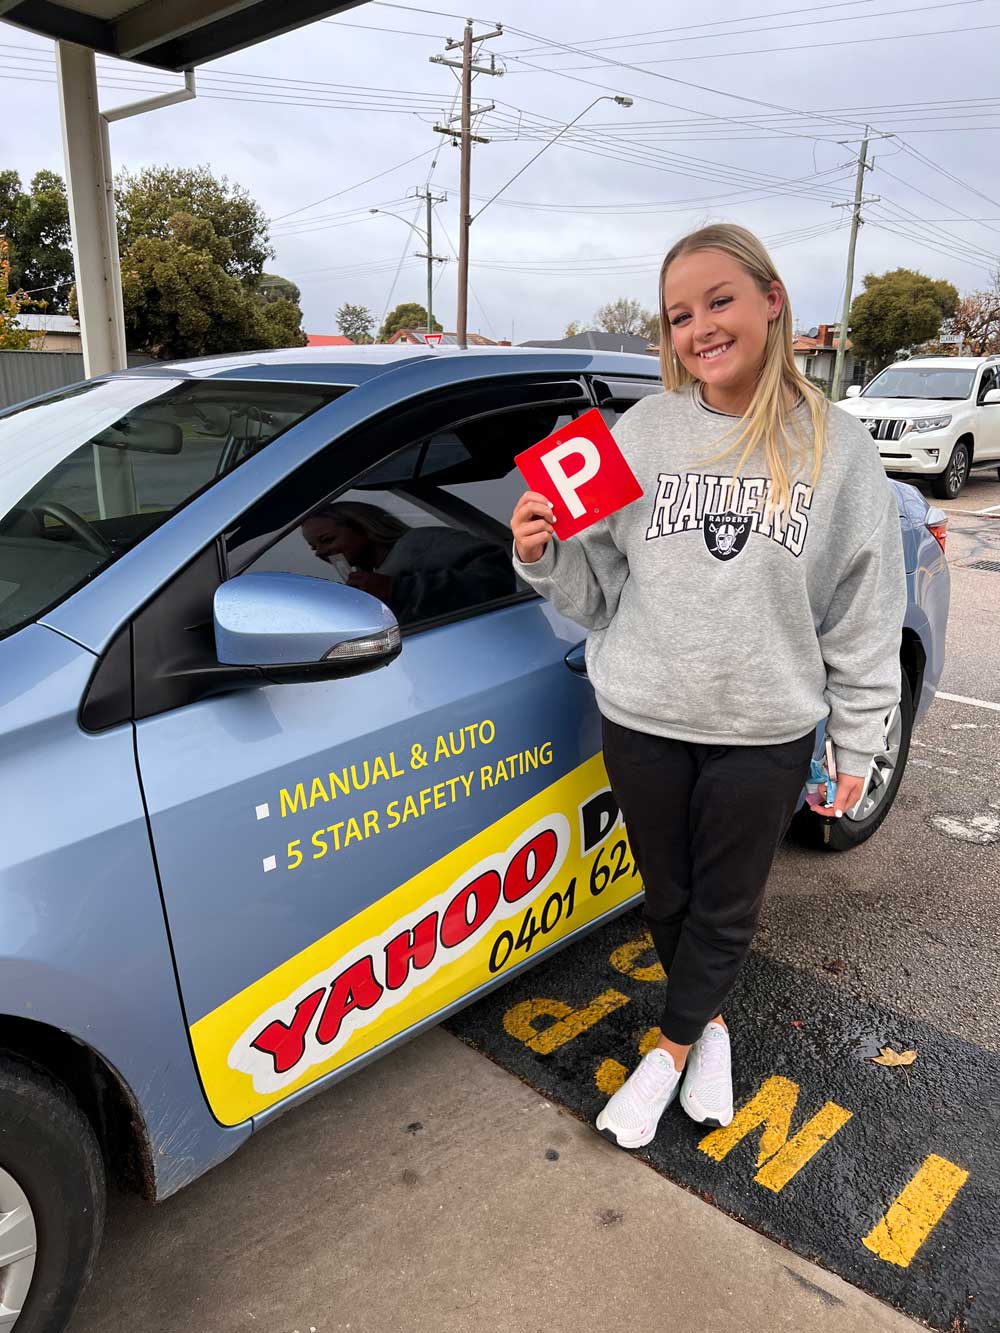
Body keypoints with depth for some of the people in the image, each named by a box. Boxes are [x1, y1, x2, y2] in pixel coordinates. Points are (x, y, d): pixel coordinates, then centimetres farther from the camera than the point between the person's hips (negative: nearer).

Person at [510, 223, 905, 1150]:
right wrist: (541, 555, -20)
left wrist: (857, 745, 1)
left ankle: (669, 1048, 36)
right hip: (643, 719, 1)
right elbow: (597, 585, 0)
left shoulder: (836, 447, -3)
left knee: (726, 907, 13)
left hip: (766, 734, -1)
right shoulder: (642, 431, -3)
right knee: (668, 896, 17)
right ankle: (709, 1021, 45)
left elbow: (865, 613, 0)